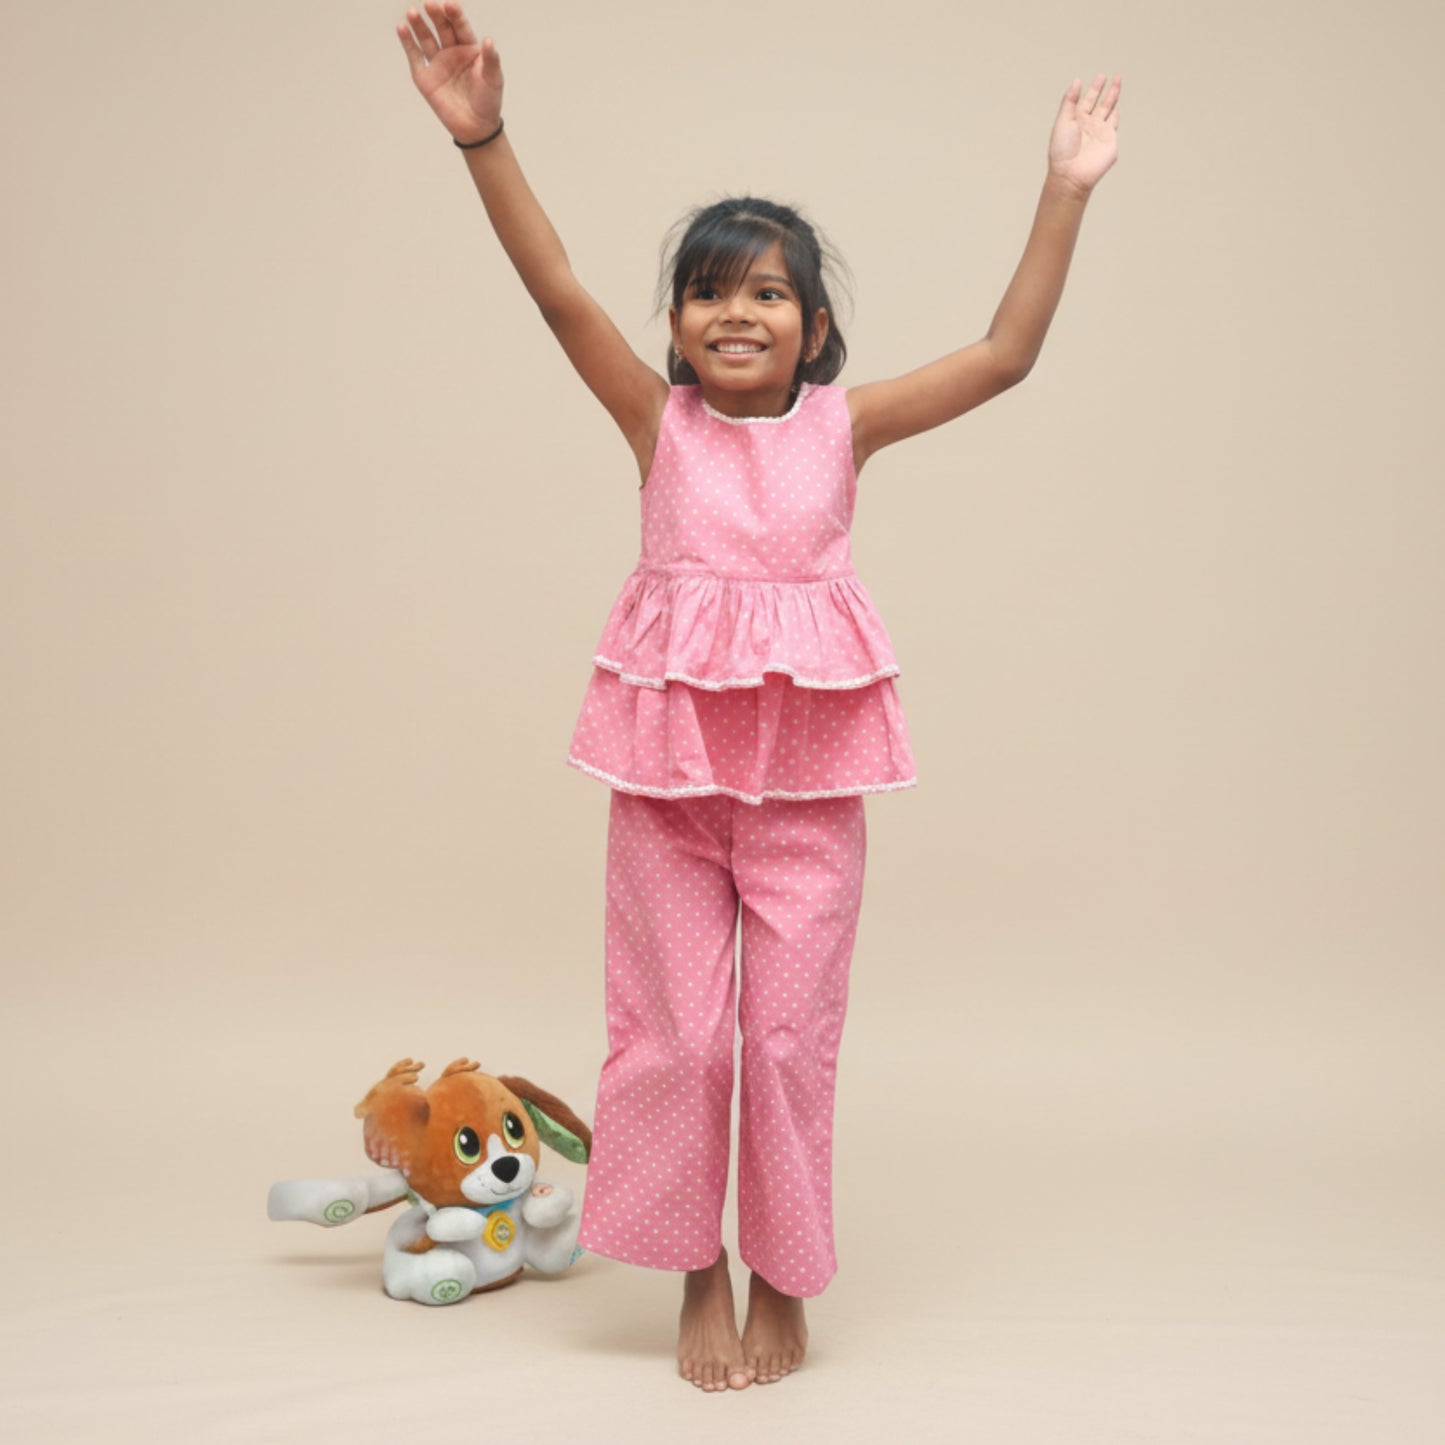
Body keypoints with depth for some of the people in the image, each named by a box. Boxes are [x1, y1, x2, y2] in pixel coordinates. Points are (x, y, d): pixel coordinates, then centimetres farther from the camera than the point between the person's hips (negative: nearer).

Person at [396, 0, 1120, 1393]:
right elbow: (560, 291, -13)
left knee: (791, 1028, 7)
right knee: (676, 1024, 8)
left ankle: (783, 1280, 27)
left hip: (809, 766, 0)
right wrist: (482, 136, -24)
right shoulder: (658, 418, -1)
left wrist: (1065, 192, -9)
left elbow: (1005, 353, -4)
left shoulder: (844, 423, 1)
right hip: (669, 756, 0)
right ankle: (699, 1274, 29)